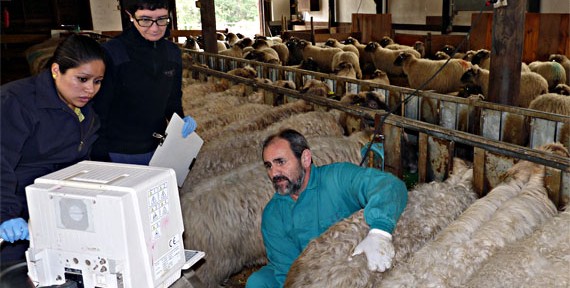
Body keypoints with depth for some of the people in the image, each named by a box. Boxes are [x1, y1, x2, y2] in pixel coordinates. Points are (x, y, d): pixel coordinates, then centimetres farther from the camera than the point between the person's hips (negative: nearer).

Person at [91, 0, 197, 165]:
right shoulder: (111, 54, -15)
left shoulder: (173, 53, 2)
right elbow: (98, 112, -12)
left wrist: (182, 121, -7)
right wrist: (100, 159, -13)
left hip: (158, 151, 5)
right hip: (118, 156, -5)